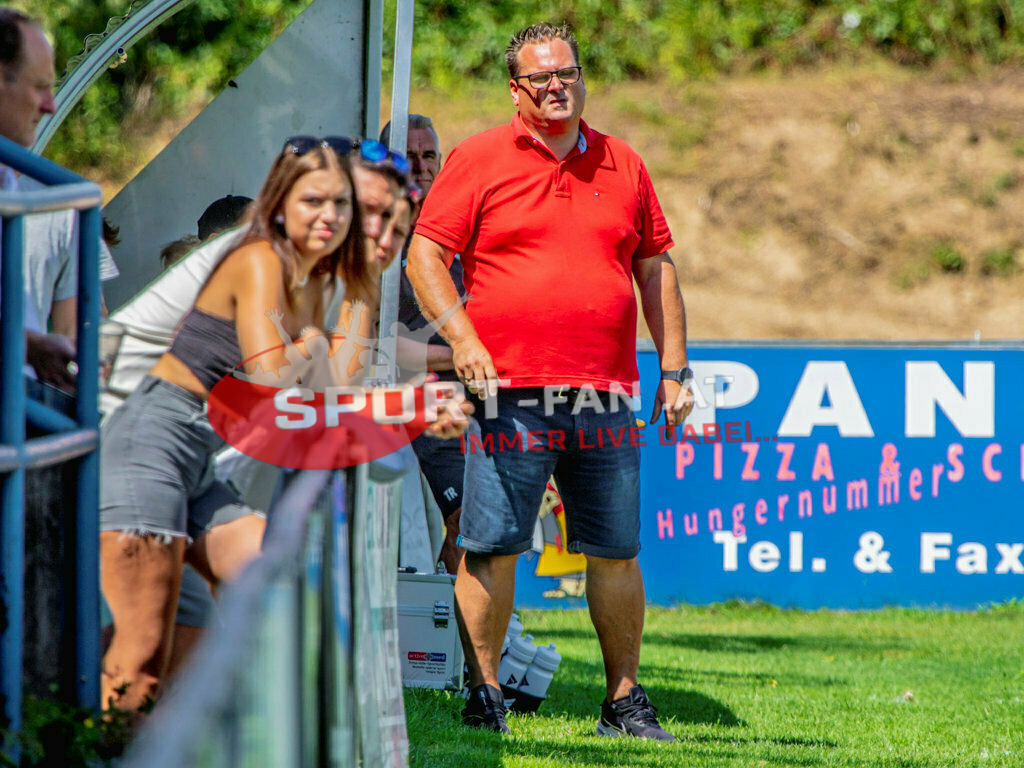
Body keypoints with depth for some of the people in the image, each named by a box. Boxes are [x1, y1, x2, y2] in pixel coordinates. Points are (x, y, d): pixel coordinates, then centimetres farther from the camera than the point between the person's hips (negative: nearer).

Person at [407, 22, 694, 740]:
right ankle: (484, 695, 2)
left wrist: (675, 370, 13)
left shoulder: (624, 167, 15)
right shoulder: (479, 160, 4)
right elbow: (425, 253, 1)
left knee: (617, 550, 5)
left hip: (605, 400, 3)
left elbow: (656, 269, 19)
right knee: (491, 545, -6)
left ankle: (625, 701, 14)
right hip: (509, 395, -3)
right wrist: (463, 339, -11)